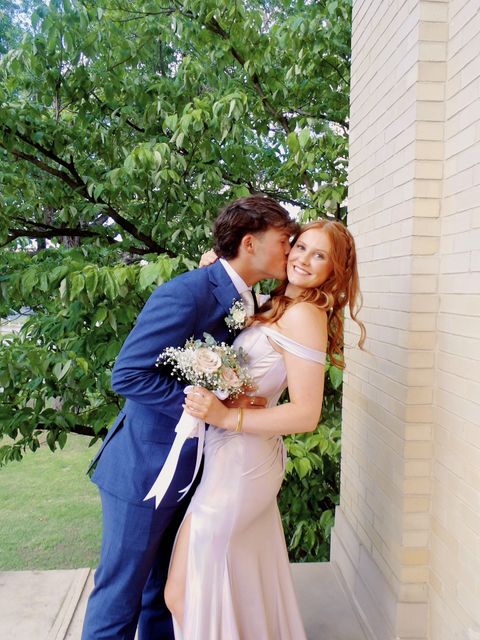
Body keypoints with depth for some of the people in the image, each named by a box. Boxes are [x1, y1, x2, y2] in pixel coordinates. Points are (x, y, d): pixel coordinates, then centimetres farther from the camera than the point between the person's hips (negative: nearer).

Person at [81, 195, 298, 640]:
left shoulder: (245, 300, 4)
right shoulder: (187, 294, -24)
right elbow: (127, 375, -25)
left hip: (191, 468, 8)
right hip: (145, 468, -8)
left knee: (166, 589, 23)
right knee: (121, 592, 10)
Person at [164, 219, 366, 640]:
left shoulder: (303, 314, -18)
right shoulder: (279, 306, 8)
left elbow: (306, 415, -21)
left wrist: (227, 416, -27)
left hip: (240, 461, -9)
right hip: (247, 459, 9)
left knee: (182, 593, 6)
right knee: (248, 590, 24)